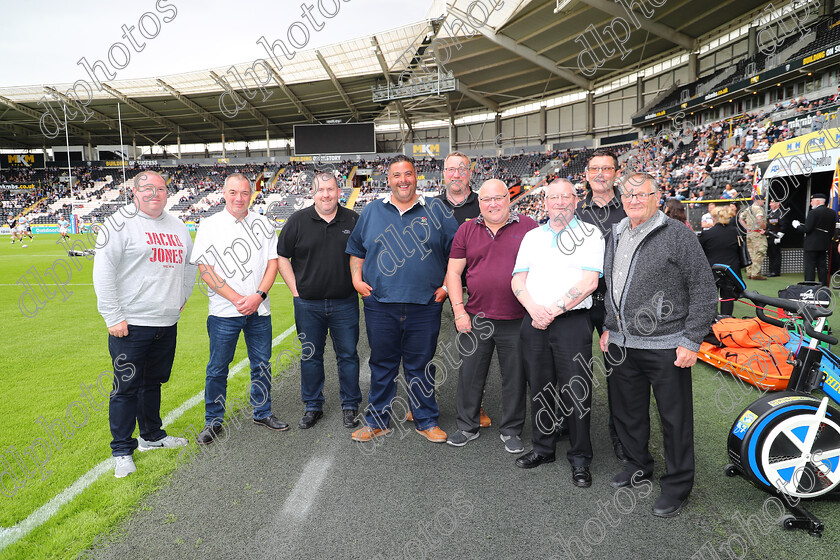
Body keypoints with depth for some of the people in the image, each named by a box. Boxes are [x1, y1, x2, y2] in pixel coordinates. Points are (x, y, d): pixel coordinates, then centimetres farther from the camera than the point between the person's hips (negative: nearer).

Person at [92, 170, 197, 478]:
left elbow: (190, 262, 26)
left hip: (167, 324, 6)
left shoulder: (177, 226, 12)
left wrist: (182, 297, 19)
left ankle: (152, 435, 35)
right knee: (126, 387, 1)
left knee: (154, 382, 19)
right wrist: (113, 317, -14)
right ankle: (122, 450, 15)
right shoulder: (121, 223, -8)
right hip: (131, 325, -6)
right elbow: (103, 271, -12)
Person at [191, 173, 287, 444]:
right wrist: (237, 299, -14)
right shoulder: (210, 226, -2)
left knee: (262, 365, 12)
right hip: (224, 311, -2)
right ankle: (213, 421, 21)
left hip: (259, 310, 3)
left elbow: (273, 262, 4)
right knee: (217, 369, 5)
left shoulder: (262, 224, 6)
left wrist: (259, 295, -11)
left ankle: (262, 412, 29)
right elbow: (205, 269, -8)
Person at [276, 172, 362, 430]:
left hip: (345, 303, 0)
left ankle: (350, 406, 22)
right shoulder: (298, 220, 0)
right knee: (310, 356, 10)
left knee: (348, 355, 7)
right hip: (308, 304, 0)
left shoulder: (353, 220, 3)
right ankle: (313, 406, 26)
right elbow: (281, 256, 5)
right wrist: (296, 289, -1)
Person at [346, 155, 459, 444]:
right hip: (380, 304, 1)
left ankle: (426, 420, 25)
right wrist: (357, 278, 6)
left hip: (424, 305, -1)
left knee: (420, 365, 9)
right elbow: (356, 250, 19)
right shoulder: (372, 211, 10)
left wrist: (447, 285, 0)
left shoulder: (436, 210, 5)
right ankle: (377, 420, 25)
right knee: (382, 364, 11)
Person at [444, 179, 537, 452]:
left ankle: (511, 431, 28)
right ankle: (467, 426, 30)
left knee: (515, 377, 10)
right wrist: (459, 311, -2)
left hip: (517, 320, -2)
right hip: (475, 318, 2)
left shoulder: (528, 227, 0)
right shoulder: (467, 230, 5)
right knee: (470, 374, 11)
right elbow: (453, 272, 6)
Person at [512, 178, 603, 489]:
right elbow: (518, 279, 9)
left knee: (575, 391, -1)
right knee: (539, 387, 11)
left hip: (572, 321, -4)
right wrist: (534, 309, -10)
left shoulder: (590, 233, 2)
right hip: (534, 322, 4)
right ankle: (543, 448, 28)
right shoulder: (532, 236, 16)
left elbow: (590, 281, -9)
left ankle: (580, 458, 15)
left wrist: (554, 310, -14)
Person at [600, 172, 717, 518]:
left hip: (666, 346, -6)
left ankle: (677, 484, 21)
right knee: (628, 411, 17)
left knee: (674, 417, 5)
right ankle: (638, 465, 37)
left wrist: (692, 340, -13)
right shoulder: (617, 237, 13)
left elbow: (704, 290, -9)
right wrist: (609, 327, 20)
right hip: (623, 344, 6)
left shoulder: (678, 236, -7)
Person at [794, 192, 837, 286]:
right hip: (824, 245, 8)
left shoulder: (813, 212, -16)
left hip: (811, 245, -8)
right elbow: (832, 230, 12)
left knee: (809, 267, -3)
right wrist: (827, 239, 21)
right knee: (822, 266, 14)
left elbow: (806, 229, -19)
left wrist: (797, 226, -2)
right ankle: (824, 287, 17)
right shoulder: (832, 213, 8)